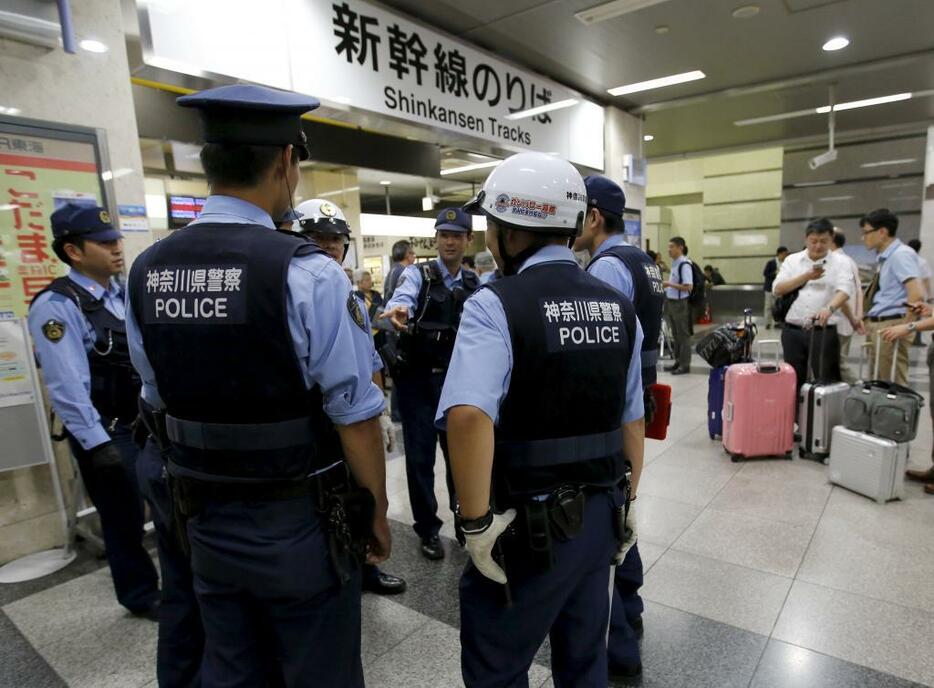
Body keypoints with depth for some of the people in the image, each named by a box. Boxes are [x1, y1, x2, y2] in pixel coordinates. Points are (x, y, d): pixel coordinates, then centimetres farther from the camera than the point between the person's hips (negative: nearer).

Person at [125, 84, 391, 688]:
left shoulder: (146, 272, -2)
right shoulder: (305, 271, -21)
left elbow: (160, 403, 9)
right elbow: (355, 416, -18)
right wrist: (376, 513, -3)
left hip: (205, 520, 6)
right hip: (301, 523, -6)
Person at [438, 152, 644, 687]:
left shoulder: (496, 305, -16)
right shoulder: (618, 306, 4)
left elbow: (470, 417, -32)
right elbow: (632, 418, 10)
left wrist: (477, 522, -20)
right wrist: (629, 502, 19)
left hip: (529, 523, -6)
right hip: (600, 515, 6)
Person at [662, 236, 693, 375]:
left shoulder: (684, 264, -16)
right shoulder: (675, 263, 10)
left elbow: (688, 287, -20)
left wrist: (669, 284, -19)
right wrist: (667, 285, 6)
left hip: (681, 303, -9)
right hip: (672, 302, 9)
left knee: (683, 335, 0)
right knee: (676, 335, 15)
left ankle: (685, 365, 8)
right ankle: (678, 362, 24)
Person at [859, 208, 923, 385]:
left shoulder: (900, 254, -14)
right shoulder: (885, 257, 14)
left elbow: (917, 294, -25)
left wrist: (904, 326, -21)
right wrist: (869, 322, 16)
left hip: (890, 326, -9)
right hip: (876, 325, 9)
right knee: (877, 384, 17)